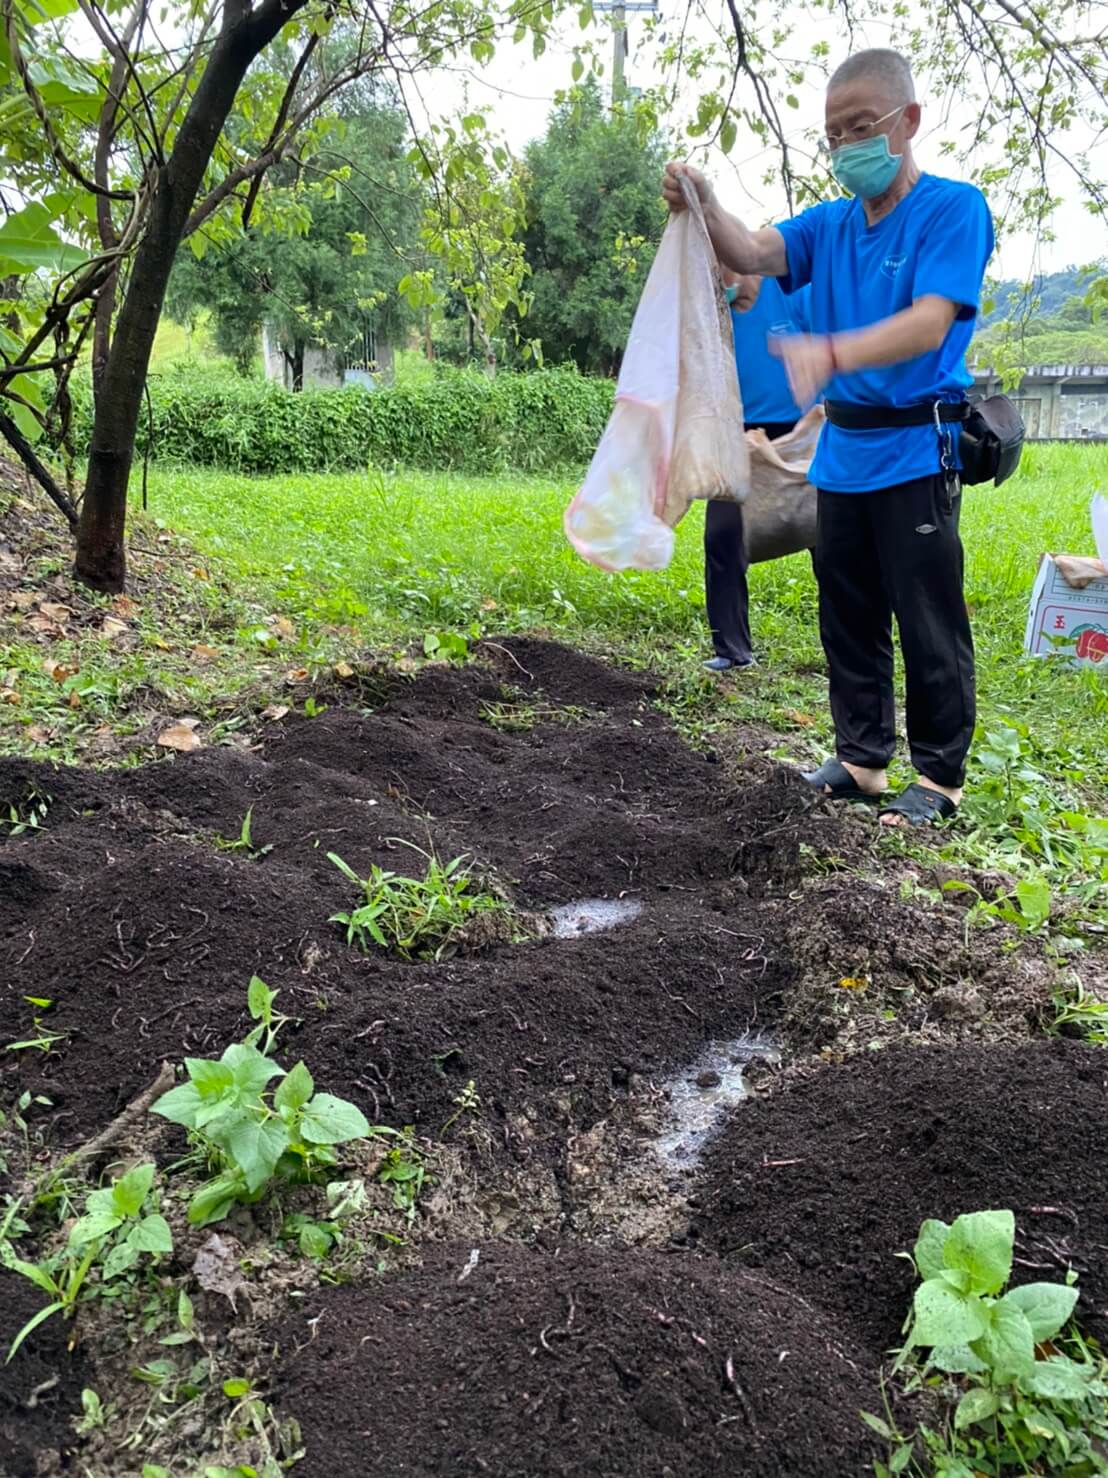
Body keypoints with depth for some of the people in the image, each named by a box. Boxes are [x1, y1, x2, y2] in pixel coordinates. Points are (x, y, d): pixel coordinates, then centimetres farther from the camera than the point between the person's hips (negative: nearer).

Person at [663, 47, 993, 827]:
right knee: (848, 618, 12)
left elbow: (928, 326, -21)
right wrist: (703, 205, -25)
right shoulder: (830, 223, 11)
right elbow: (753, 253, -5)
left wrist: (830, 352, -37)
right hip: (842, 454, 7)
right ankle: (862, 758, 24)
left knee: (929, 625, -1)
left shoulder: (953, 208, -8)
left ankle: (941, 775, 12)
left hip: (916, 454, -6)